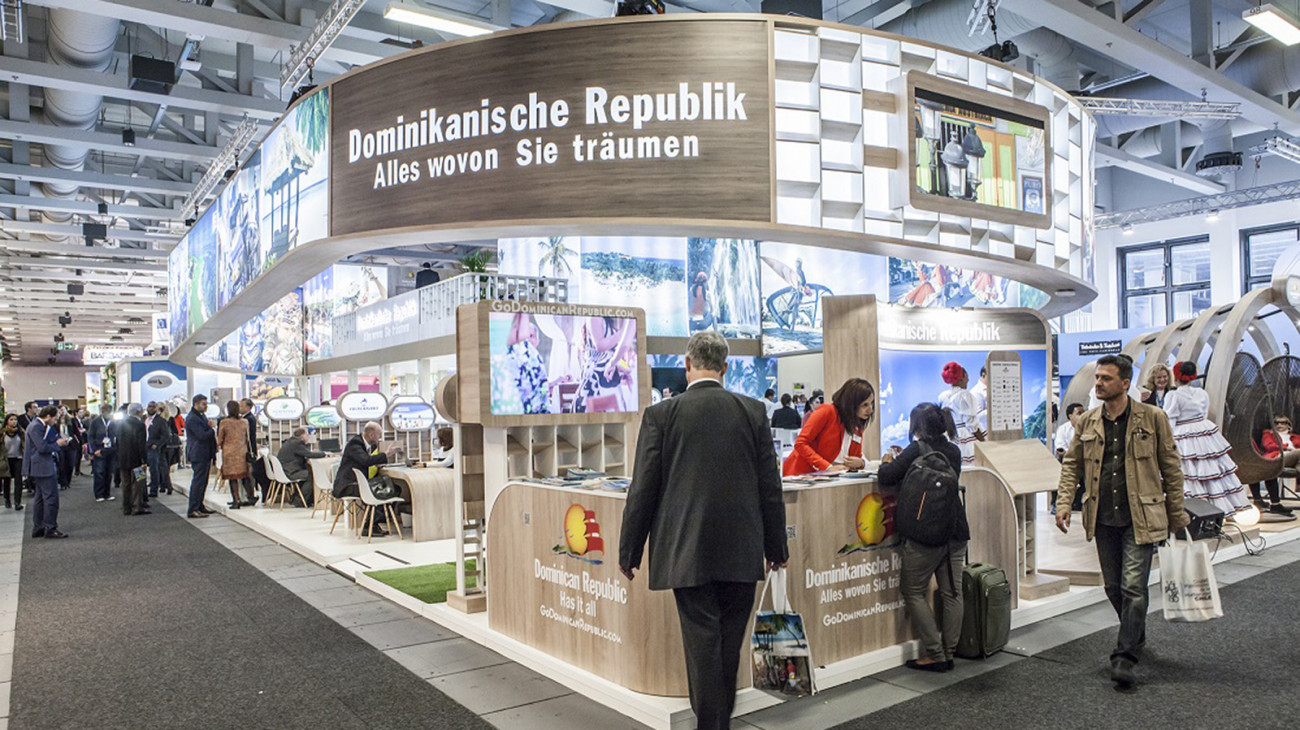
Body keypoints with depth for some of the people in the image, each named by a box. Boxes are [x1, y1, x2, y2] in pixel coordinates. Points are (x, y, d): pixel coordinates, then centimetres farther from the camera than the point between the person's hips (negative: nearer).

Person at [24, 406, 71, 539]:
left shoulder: (39, 425, 15)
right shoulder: (36, 427, -16)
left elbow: (46, 444, 16)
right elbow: (43, 447, -22)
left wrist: (59, 442, 1)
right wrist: (57, 444, -8)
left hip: (41, 468, 11)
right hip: (43, 468, -11)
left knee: (40, 498, 16)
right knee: (51, 498, -8)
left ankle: (38, 529, 23)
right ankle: (50, 529, -4)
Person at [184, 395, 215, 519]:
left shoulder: (201, 415, 17)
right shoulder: (192, 418, -16)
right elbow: (202, 435, -22)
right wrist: (213, 430, -8)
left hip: (205, 455, 10)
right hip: (198, 454, -10)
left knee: (203, 481, 15)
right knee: (198, 482, -8)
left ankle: (199, 506, 24)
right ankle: (192, 510, -6)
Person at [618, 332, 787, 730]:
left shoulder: (661, 414, -6)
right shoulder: (753, 411, 1)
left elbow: (643, 489, -4)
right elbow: (770, 487, 4)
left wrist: (628, 552, 6)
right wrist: (776, 547, 15)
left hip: (689, 553, -3)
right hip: (742, 552, 3)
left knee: (702, 644, 3)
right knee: (730, 645, 15)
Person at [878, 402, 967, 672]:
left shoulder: (916, 451, -12)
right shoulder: (954, 451, 7)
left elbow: (886, 478, -16)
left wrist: (887, 463, 7)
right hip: (956, 531, 6)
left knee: (913, 591, 4)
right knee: (951, 592, 10)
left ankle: (935, 655, 3)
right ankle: (949, 653, 16)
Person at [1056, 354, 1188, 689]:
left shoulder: (1152, 418, -3)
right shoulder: (1087, 422, 6)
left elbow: (1171, 469, 2)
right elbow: (1071, 464, 11)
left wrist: (1176, 516, 3)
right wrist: (1064, 503, -2)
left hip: (1140, 519, -4)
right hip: (1103, 519, 4)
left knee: (1133, 587, -8)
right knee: (1113, 587, 14)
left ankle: (1125, 657, 0)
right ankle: (1136, 636, 37)